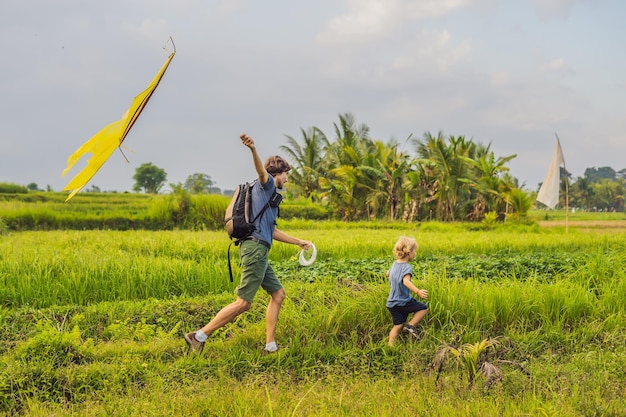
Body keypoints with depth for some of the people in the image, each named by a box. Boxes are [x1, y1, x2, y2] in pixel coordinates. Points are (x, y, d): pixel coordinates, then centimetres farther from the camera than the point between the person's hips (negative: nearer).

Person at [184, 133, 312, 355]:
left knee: (278, 294, 13)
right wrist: (253, 150, -46)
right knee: (243, 303, -12)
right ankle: (199, 337, -10)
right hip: (255, 247, -10)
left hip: (259, 251, 10)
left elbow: (272, 231, 37)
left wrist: (298, 242, 45)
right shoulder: (266, 184, 2)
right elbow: (261, 170, -24)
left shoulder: (270, 195, 28)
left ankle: (270, 346, 12)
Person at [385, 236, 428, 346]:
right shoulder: (407, 267, -19)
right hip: (403, 302, -8)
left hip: (391, 303, 8)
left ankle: (390, 346, 10)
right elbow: (406, 281, -38)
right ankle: (410, 325, -5)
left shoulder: (395, 264, 9)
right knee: (424, 308, 6)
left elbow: (388, 273, 31)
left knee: (398, 325, 13)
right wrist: (418, 291, -52)